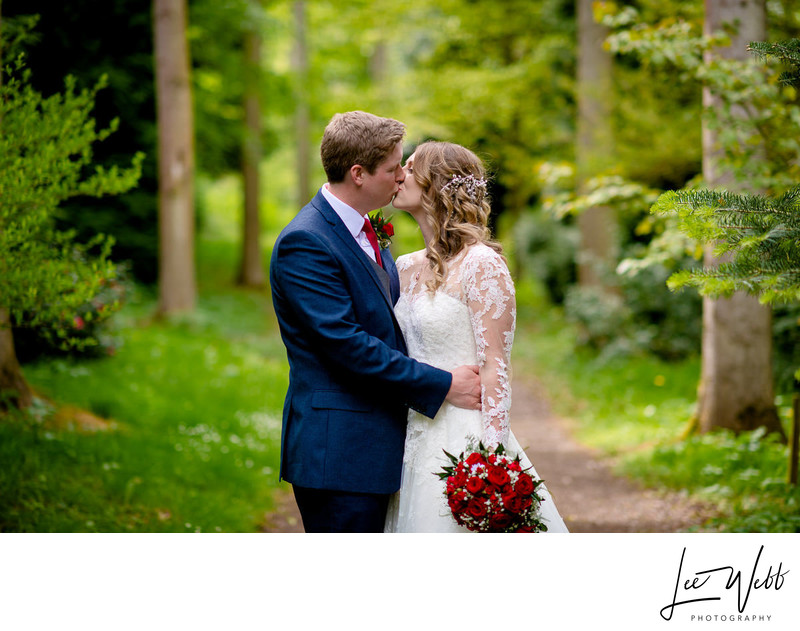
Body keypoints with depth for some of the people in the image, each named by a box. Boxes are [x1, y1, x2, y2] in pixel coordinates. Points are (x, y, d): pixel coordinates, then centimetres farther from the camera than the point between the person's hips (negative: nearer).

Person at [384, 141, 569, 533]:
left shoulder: (481, 264, -10)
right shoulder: (405, 268, 11)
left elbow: (495, 367, -13)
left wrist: (490, 458, -19)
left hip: (465, 440, -7)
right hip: (414, 441, 7)